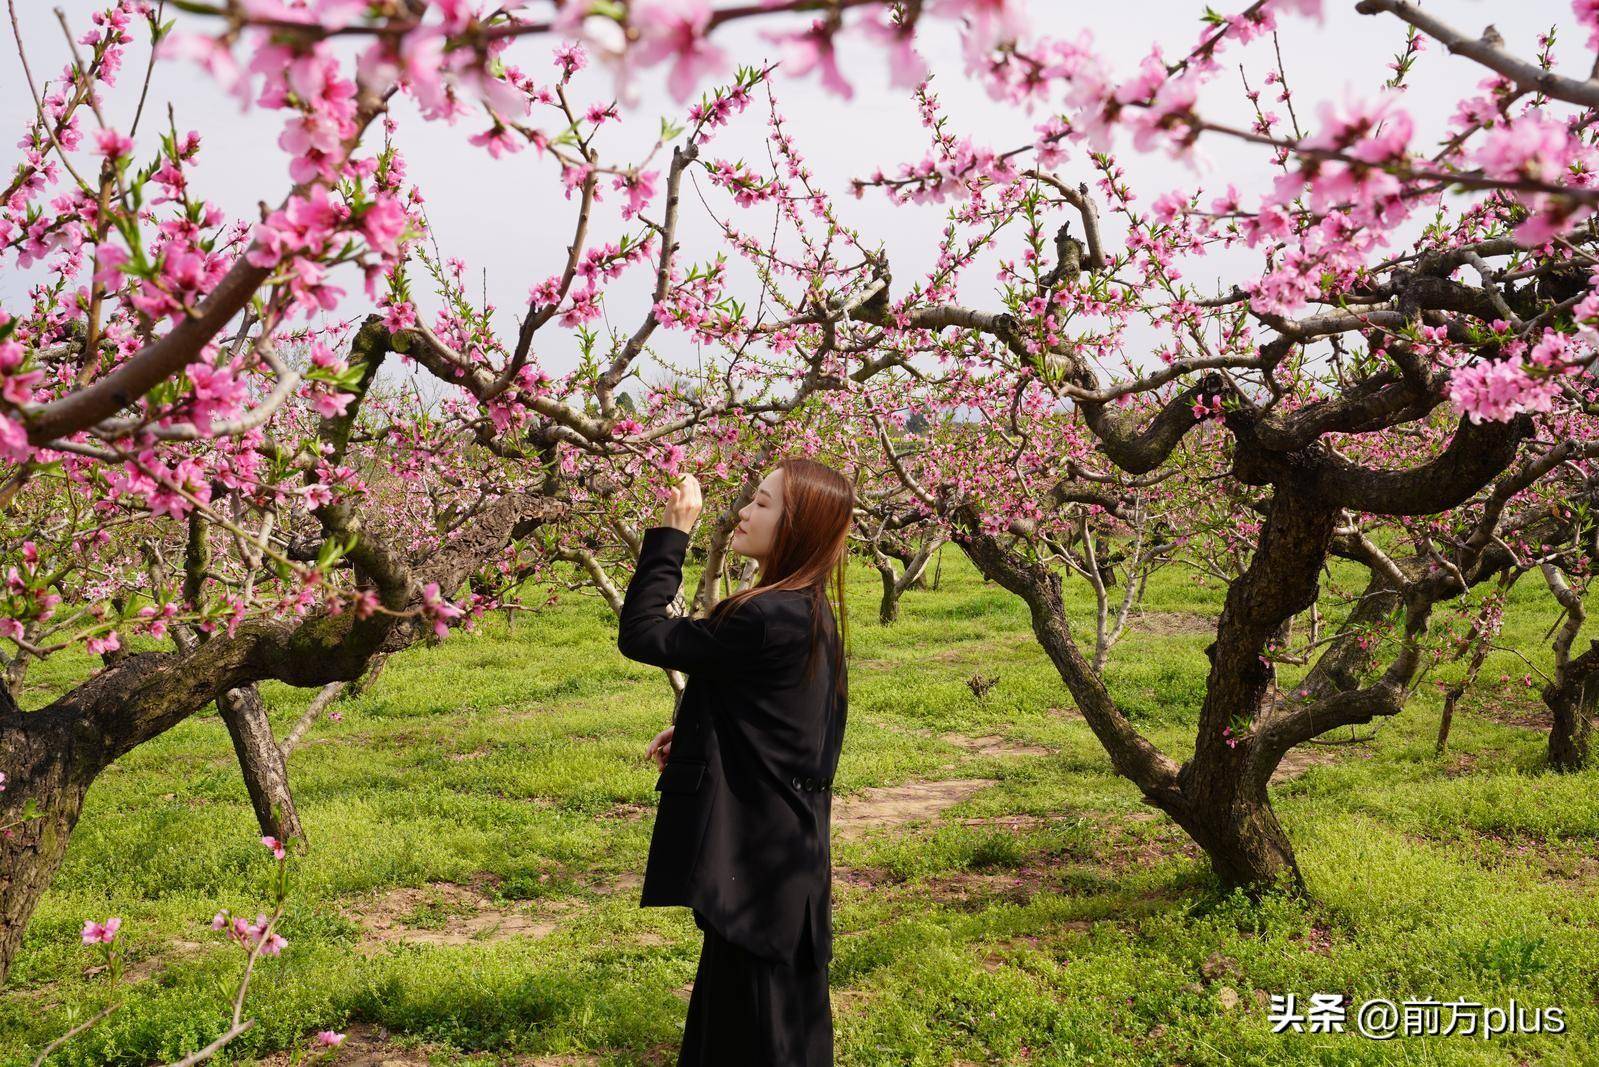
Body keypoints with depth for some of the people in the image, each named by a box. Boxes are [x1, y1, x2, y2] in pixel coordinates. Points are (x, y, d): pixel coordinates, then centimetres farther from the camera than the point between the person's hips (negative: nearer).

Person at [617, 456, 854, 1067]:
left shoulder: (768, 618, -25)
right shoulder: (812, 615, 6)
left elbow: (640, 634, -18)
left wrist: (673, 531, -14)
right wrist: (693, 736, 7)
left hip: (758, 858, -10)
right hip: (787, 846, 10)